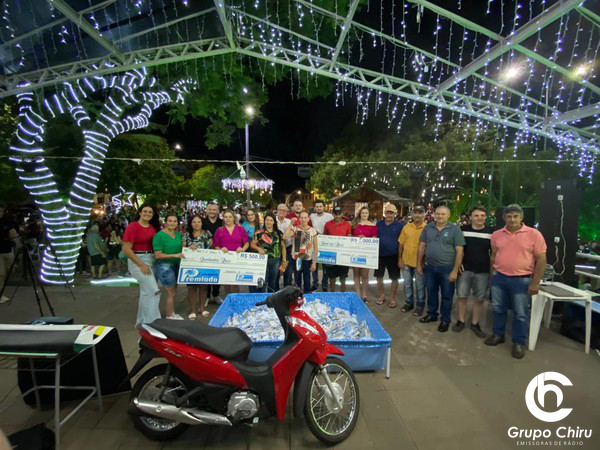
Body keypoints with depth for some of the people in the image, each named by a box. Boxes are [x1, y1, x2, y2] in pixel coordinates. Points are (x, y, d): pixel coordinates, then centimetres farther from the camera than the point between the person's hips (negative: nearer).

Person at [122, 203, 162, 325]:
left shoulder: (153, 227, 7)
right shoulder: (132, 227, -11)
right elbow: (126, 249, -15)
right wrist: (141, 264, -17)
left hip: (151, 260, 7)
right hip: (138, 261, -7)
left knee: (146, 292, 14)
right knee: (154, 291, -11)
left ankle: (142, 321, 28)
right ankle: (152, 321, 1)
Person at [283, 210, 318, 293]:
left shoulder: (313, 231, -3)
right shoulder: (295, 229, -4)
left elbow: (315, 248, -1)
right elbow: (284, 236, -24)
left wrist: (314, 262, -4)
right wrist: (291, 224, -20)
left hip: (308, 259, 0)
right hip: (296, 258, 0)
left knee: (307, 279, 9)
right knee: (297, 279, 12)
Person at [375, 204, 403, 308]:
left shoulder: (399, 225, -4)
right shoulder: (378, 224, 2)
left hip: (393, 256, -2)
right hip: (380, 255, 2)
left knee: (394, 278, 7)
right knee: (379, 277, 10)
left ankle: (392, 298, 24)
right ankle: (382, 296, 29)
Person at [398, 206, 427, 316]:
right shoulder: (406, 227, 0)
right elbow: (401, 244, 4)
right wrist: (400, 259, 2)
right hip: (406, 261, 3)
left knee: (420, 286, 12)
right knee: (407, 284, 16)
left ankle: (420, 305, 29)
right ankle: (409, 303, 34)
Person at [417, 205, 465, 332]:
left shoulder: (455, 229, -8)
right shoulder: (428, 228, 2)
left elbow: (459, 251, -9)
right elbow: (422, 246, 7)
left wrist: (455, 270, -12)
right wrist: (419, 264, 6)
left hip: (447, 268, -3)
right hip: (429, 266, 3)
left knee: (446, 295, 10)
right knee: (431, 292, 17)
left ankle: (445, 320, 27)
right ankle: (431, 314, 35)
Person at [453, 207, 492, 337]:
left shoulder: (491, 232, -2)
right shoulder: (463, 229, -3)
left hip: (483, 271, 1)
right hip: (465, 269, 0)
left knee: (479, 298, 9)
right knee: (462, 296, 6)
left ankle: (475, 323, 25)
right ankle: (460, 321, 22)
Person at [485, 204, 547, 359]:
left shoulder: (534, 234, -8)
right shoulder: (496, 235, 2)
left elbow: (541, 260, -7)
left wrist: (535, 283, -9)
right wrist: (492, 275, 10)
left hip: (522, 280, -3)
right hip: (499, 277, 3)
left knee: (520, 314, 8)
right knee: (498, 309, 14)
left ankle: (519, 343, 24)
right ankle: (498, 334, 31)